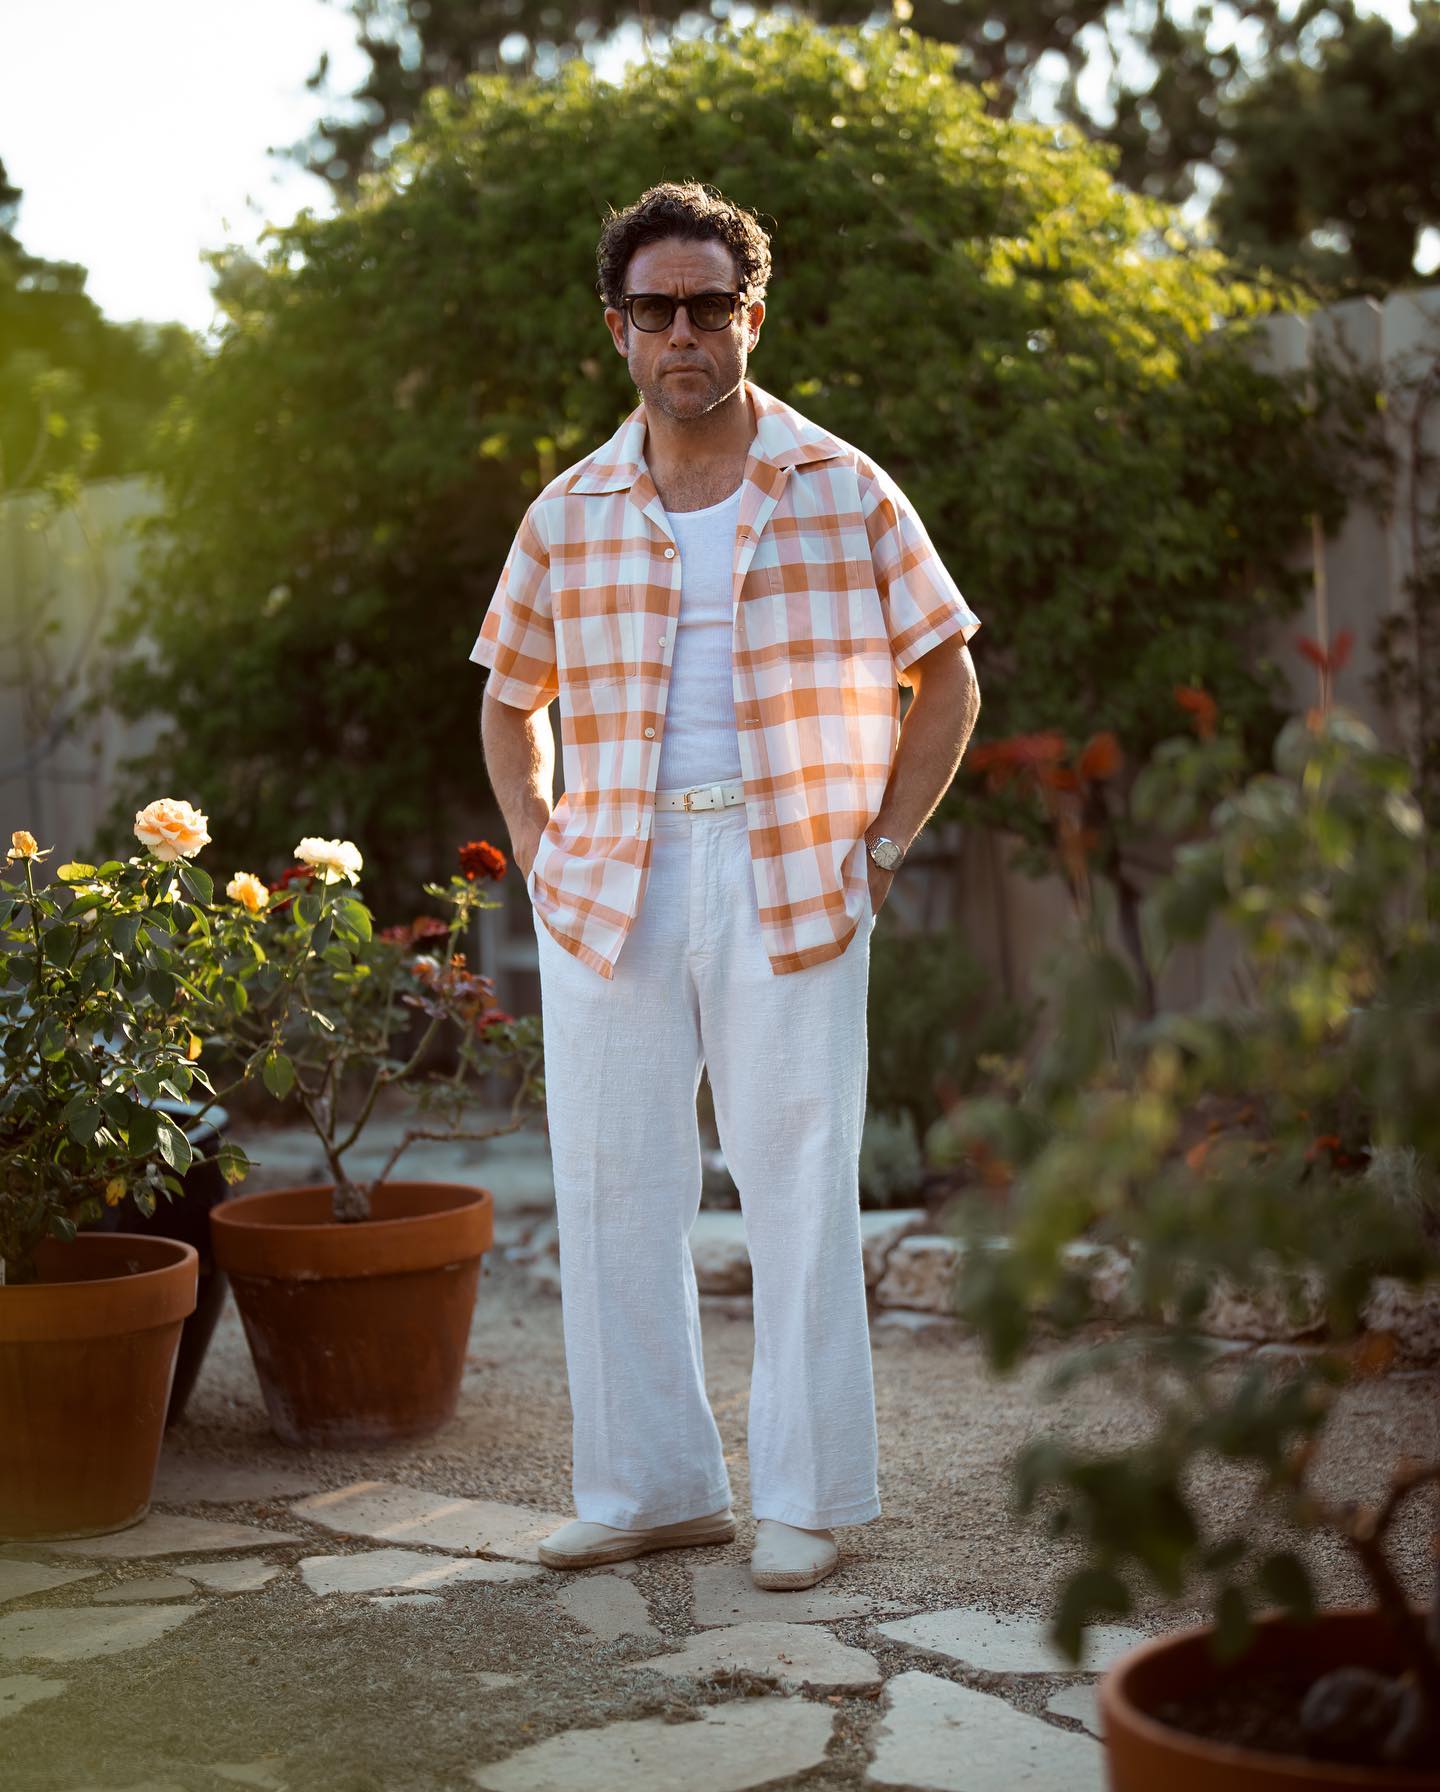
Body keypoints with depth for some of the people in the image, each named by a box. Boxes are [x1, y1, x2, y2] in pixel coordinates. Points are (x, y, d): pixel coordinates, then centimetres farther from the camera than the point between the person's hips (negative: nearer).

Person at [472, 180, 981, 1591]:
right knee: (610, 1188, 6)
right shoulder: (571, 513, 10)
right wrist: (536, 851, 9)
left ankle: (806, 1496, 12)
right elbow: (511, 697, 22)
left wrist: (880, 845, -1)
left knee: (800, 1188, 0)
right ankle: (648, 1484, 19)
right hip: (610, 891, 3)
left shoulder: (842, 492, 2)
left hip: (790, 890, -3)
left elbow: (947, 678, 7)